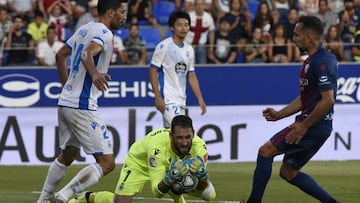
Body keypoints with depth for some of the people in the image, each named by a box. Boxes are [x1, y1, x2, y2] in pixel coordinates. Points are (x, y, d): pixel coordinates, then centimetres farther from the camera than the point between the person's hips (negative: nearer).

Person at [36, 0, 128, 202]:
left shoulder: (84, 29, 15)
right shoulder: (104, 33, -12)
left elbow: (60, 55, 25)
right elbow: (87, 54, -32)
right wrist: (94, 74, -50)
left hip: (66, 101, 10)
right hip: (83, 106, -10)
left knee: (67, 156, 27)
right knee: (107, 163, -10)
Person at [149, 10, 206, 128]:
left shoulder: (189, 49, 14)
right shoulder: (164, 46, -8)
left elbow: (191, 76, 19)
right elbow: (153, 71, -9)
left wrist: (200, 99, 12)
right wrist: (158, 97, -16)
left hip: (181, 101, 7)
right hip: (168, 100, -7)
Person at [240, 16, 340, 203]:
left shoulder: (321, 62, -17)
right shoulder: (312, 60, 16)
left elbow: (327, 100, -23)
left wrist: (304, 126, -19)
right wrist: (279, 114, 18)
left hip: (316, 125, -10)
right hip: (314, 126, 10)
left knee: (266, 151, -7)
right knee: (288, 172, 12)